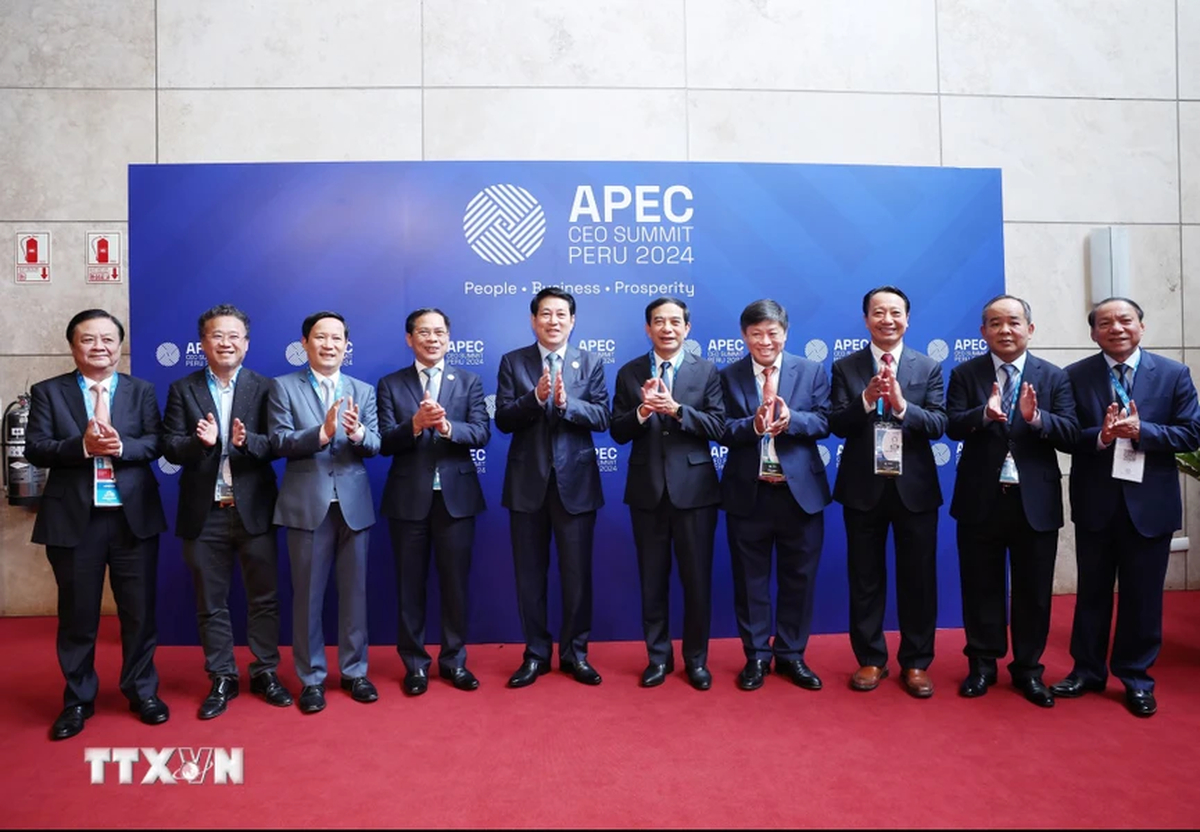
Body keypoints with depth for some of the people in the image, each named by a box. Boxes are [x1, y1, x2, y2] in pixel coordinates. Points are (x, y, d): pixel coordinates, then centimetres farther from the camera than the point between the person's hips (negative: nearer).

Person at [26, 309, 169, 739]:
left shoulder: (142, 390, 7)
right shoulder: (47, 392, 4)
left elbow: (156, 443, -3)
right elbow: (35, 449, -6)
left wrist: (121, 447, -21)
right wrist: (83, 445, -21)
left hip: (134, 516, 1)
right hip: (74, 518, 0)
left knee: (139, 610, 9)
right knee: (77, 614, 11)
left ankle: (143, 691, 25)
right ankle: (78, 700, 27)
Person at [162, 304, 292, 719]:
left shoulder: (265, 387, 1)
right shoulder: (182, 389, 3)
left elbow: (276, 445, -7)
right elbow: (170, 448, -4)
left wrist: (246, 441, -26)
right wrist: (200, 441, -24)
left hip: (254, 509, -1)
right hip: (204, 513, 1)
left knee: (264, 597, 9)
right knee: (210, 603, 12)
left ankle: (265, 672, 25)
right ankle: (222, 679, 26)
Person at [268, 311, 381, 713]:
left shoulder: (363, 391, 8)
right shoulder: (283, 387, 2)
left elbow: (375, 445, -2)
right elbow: (279, 441, -10)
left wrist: (357, 433, -24)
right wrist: (322, 432, -24)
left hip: (354, 504, 2)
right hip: (307, 504, -2)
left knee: (354, 591, 11)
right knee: (307, 594, 8)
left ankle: (354, 671, 26)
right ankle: (311, 678, 22)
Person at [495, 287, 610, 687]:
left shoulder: (591, 363, 4)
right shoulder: (512, 362, 3)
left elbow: (602, 418, -6)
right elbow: (502, 419, -5)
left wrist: (565, 402, -22)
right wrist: (535, 397, -21)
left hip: (575, 481, 0)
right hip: (528, 482, 1)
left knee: (577, 574, 7)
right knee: (530, 574, 10)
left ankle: (575, 653, 23)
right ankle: (536, 654, 25)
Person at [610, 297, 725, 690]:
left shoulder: (707, 371, 2)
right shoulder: (629, 373, 5)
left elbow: (719, 427, -8)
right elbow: (618, 432, 0)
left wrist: (676, 409, -21)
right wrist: (641, 412, -19)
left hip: (694, 488, -1)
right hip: (647, 489, 1)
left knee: (697, 579, 7)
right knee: (652, 580, 11)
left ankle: (696, 658, 24)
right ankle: (658, 657, 27)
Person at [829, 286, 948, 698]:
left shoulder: (929, 367, 3)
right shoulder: (845, 367, 2)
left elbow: (938, 425, -7)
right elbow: (836, 424, -7)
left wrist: (901, 404, -23)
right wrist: (866, 398, -23)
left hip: (915, 487, 0)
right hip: (863, 488, 0)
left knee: (918, 579, 9)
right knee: (865, 579, 10)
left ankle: (916, 663, 24)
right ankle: (870, 659, 24)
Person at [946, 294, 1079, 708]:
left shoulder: (1054, 377, 1)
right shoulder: (965, 374, 1)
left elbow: (1071, 436, -7)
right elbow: (952, 427, -11)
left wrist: (1036, 418, -26)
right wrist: (984, 413, -31)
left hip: (1036, 500, 1)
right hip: (980, 499, 0)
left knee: (1033, 590, 11)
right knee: (981, 586, 11)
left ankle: (1028, 669, 28)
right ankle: (982, 664, 27)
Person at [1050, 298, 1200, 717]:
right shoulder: (1075, 376, -1)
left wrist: (1141, 430, -20)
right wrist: (1101, 435, -24)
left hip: (1150, 503, 0)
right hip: (1095, 502, 0)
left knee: (1143, 595, 10)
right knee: (1092, 591, 13)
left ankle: (1136, 678, 26)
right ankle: (1087, 670, 27)